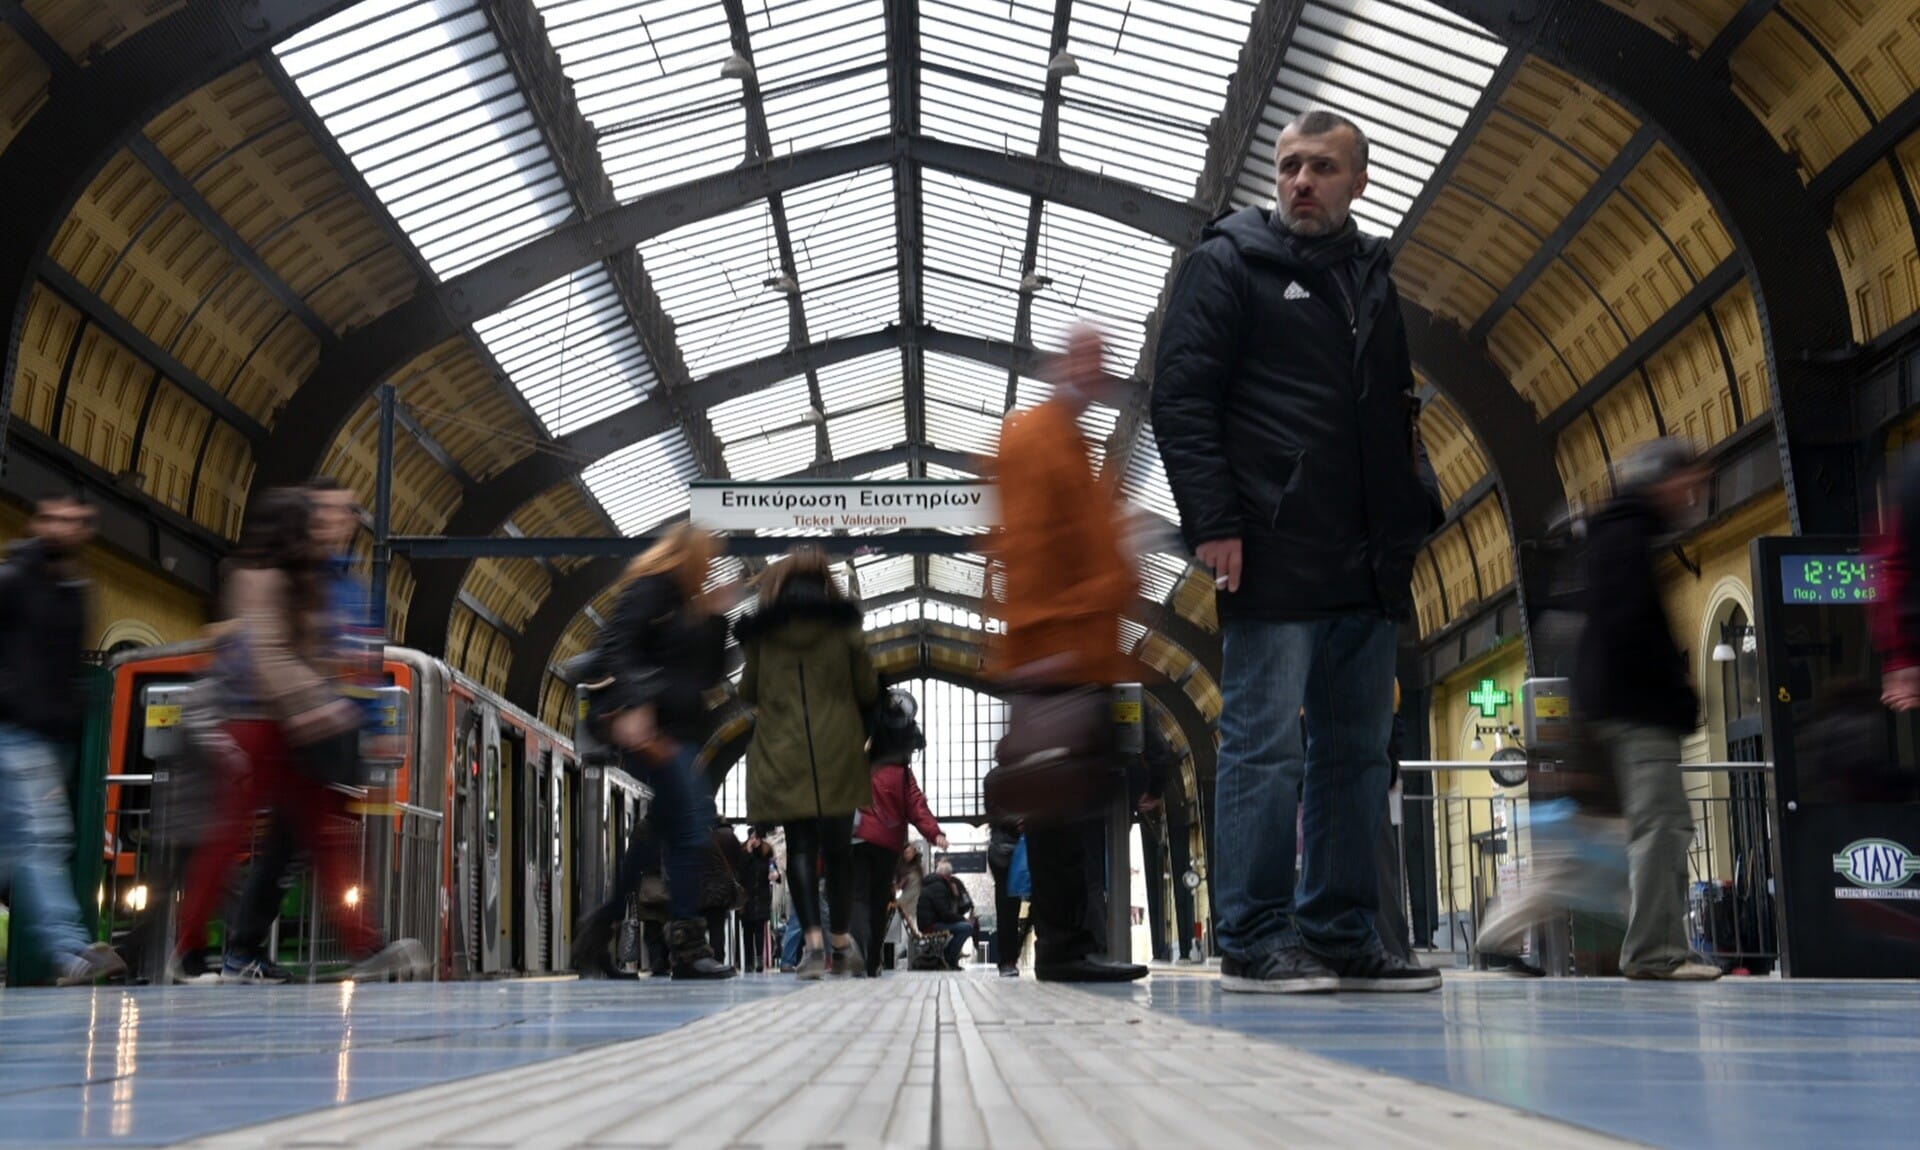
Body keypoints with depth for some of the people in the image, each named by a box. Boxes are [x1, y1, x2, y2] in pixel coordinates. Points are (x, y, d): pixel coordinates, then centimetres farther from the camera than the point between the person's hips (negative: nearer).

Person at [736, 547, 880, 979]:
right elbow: (868, 691, 6)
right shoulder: (844, 626, 2)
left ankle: (814, 941, -12)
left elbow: (747, 692, 10)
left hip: (783, 756, 0)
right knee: (837, 846, 9)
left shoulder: (760, 633, 3)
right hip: (838, 754, 0)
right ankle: (842, 941, 16)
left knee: (800, 847, 1)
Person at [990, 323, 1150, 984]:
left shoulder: (1072, 445, 25)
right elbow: (1024, 544, -16)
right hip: (1054, 660, -10)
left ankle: (1069, 944, 12)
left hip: (1085, 660, 10)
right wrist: (1039, 642, -22)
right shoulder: (1032, 437, -5)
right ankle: (1062, 946, -6)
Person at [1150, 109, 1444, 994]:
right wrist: (1212, 520, -16)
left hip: (1368, 564, 7)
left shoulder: (1373, 276, 20)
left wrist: (1413, 520, 10)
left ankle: (1342, 937, 15)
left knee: (1358, 749, 8)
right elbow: (1180, 395, -6)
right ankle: (1255, 940, 0)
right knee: (1265, 745, -5)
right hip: (1275, 556, -7)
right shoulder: (1231, 259, 2)